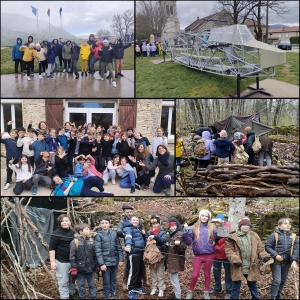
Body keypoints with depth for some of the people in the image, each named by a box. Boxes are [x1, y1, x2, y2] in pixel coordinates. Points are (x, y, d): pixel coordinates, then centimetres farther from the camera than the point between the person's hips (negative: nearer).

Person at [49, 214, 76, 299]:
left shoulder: (73, 233, 9)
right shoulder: (56, 234, -8)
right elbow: (51, 248, -10)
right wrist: (52, 261, -16)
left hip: (73, 261, 5)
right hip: (61, 261, -5)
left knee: (72, 280, 15)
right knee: (63, 281, 0)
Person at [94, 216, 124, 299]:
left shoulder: (114, 233, 1)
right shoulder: (98, 235, -9)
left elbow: (119, 247, 6)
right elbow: (98, 251, -12)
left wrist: (121, 259, 2)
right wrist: (101, 263, -16)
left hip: (114, 261, 3)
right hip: (105, 262, -3)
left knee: (113, 279, 14)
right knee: (106, 280, 5)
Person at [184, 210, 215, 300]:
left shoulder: (212, 228, 2)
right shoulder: (194, 228, 1)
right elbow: (188, 241, -3)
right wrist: (186, 231, -14)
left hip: (209, 255, 1)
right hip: (198, 256, 0)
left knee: (207, 275, 13)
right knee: (195, 275, 0)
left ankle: (206, 293, 27)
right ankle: (190, 291, 19)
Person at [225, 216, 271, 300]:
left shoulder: (254, 236, 5)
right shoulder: (232, 237, -8)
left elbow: (260, 249, 9)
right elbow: (229, 250, -9)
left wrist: (265, 256, -10)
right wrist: (235, 260, -22)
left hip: (251, 267, 3)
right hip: (238, 267, -3)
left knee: (253, 286, 18)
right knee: (236, 286, 8)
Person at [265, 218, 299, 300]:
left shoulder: (294, 236, 1)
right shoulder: (274, 235, -10)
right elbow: (267, 247, -9)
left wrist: (294, 260, -15)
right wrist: (275, 255, -20)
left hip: (287, 262, 5)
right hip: (276, 261, -5)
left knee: (283, 280, 17)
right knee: (277, 280, -9)